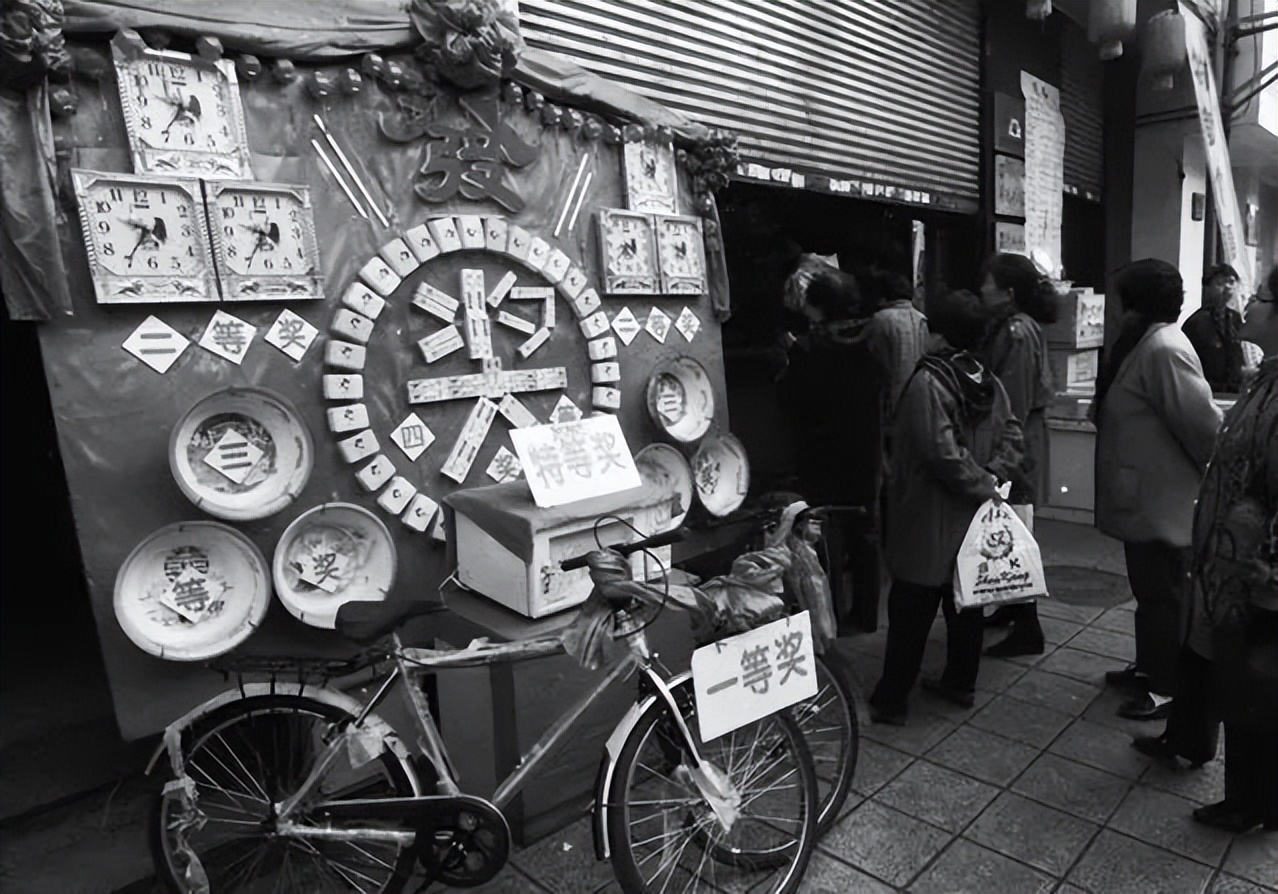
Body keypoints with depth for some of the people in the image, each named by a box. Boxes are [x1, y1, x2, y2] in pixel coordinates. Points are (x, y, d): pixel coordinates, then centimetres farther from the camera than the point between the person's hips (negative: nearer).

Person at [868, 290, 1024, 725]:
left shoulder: (928, 381, -18)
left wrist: (982, 484, -11)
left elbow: (942, 452, -24)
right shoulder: (989, 383, 4)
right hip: (972, 518, 7)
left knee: (911, 610, 0)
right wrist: (990, 478, -3)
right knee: (966, 600, 18)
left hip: (929, 519, -7)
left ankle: (890, 700, 9)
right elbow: (1012, 436, 5)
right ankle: (960, 682, 32)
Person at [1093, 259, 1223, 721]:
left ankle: (1168, 687, 20)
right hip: (1147, 498, 10)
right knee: (1150, 590, 21)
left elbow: (1204, 422, -22)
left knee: (1164, 594, 5)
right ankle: (1150, 667, 37)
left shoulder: (1163, 349, -22)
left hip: (1161, 503, -9)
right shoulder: (1146, 344, 8)